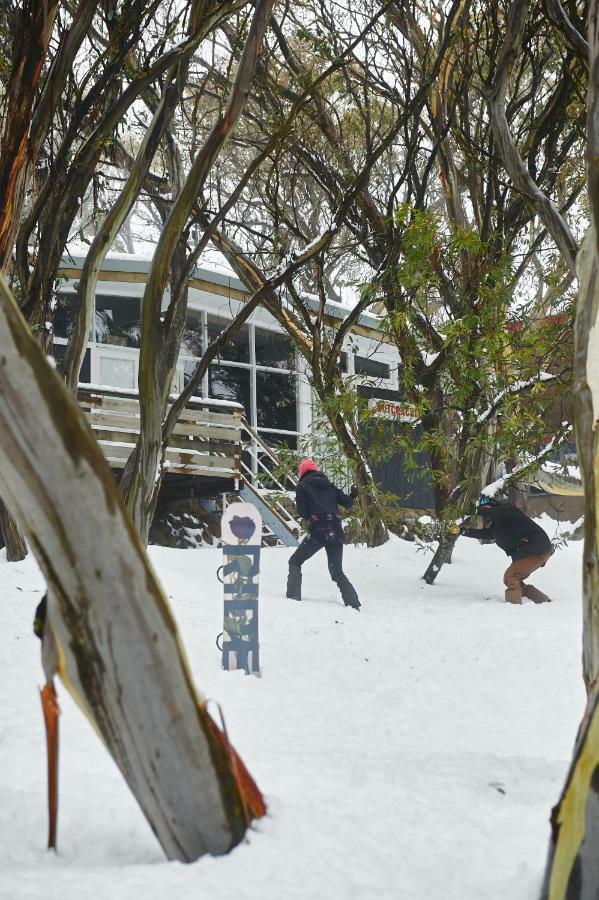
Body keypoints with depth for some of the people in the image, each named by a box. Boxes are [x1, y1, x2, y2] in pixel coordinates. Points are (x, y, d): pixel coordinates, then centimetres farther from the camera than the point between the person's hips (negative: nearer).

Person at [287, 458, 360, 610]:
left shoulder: (302, 486, 4)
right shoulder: (328, 485, 15)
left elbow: (303, 513, -1)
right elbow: (347, 503, 13)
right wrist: (352, 496, 35)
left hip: (317, 532, -4)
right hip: (336, 533, 4)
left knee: (295, 562, 13)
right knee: (337, 571, 14)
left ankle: (293, 596, -2)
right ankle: (354, 603, 2)